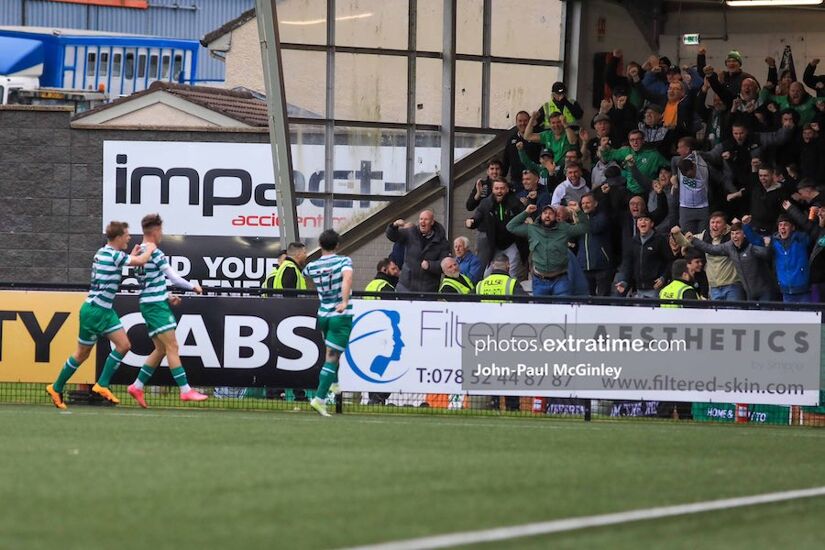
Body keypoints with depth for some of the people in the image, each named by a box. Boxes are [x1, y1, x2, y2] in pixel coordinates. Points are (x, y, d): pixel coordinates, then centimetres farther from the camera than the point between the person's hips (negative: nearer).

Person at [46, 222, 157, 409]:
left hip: (105, 311, 9)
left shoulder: (105, 253, 10)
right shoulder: (113, 255, -18)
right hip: (94, 311, -9)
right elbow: (140, 261, -18)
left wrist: (131, 255, 22)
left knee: (123, 345, 5)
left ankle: (102, 385, 10)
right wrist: (150, 249, 1)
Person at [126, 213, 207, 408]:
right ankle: (185, 390, -14)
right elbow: (173, 277, -15)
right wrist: (193, 286, -2)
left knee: (161, 349, 13)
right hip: (156, 304, -9)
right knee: (172, 346, -11)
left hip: (148, 304, 9)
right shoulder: (154, 252, -14)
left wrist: (167, 296, 20)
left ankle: (137, 386, 13)